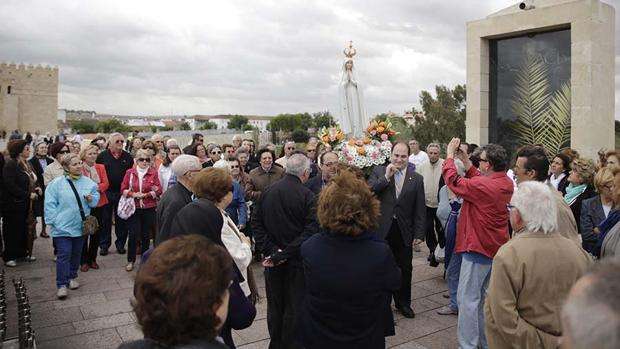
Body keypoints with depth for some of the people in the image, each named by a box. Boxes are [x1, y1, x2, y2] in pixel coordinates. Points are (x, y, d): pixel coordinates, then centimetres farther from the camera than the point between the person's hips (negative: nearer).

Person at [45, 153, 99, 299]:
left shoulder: (88, 182, 1)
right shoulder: (57, 183, -8)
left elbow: (96, 199, 8)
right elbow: (50, 204, -6)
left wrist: (91, 198, -14)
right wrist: (53, 221, -10)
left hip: (81, 225, 4)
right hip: (62, 226, -4)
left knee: (76, 253, 15)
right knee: (64, 254, -5)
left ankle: (72, 277, 33)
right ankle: (62, 284, 3)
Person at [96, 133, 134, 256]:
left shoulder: (128, 157, 7)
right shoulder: (102, 156, 2)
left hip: (122, 193, 1)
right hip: (106, 193, -1)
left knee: (121, 220, 7)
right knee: (105, 219, 6)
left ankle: (120, 244, 19)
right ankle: (104, 245, 16)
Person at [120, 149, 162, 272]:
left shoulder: (153, 173, 0)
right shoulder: (130, 172, 2)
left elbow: (159, 191, -2)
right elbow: (123, 189, 4)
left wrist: (145, 195, -13)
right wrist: (133, 194, -13)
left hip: (149, 209, 0)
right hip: (134, 208, 0)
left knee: (146, 235, 9)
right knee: (133, 234, -4)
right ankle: (131, 260, 10)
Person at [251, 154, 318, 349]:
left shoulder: (267, 192, -1)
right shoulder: (307, 196, -15)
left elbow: (256, 223, -2)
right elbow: (310, 230, -21)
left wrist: (270, 250, -7)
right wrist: (284, 254, -19)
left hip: (272, 259, 5)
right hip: (296, 260, -4)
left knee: (274, 305, 18)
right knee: (294, 308, 9)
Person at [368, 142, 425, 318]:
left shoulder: (417, 178, 2)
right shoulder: (378, 171, 0)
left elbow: (420, 209, 1)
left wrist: (419, 234, -3)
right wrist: (386, 177, -17)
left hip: (404, 231, 1)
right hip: (381, 229, -1)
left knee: (405, 269, 12)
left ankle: (403, 303, 31)